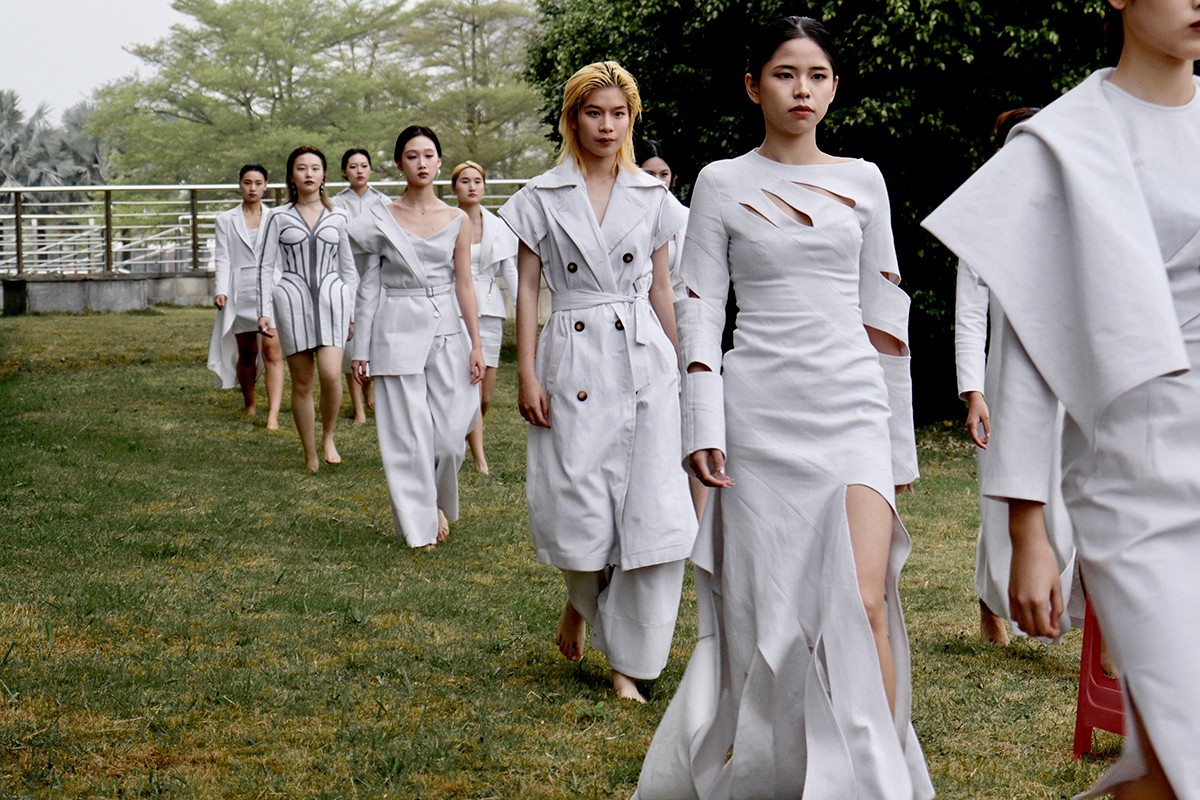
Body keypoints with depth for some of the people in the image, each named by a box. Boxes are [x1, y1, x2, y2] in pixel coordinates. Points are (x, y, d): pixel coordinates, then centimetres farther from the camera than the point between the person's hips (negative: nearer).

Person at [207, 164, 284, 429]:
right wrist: (221, 291, -9)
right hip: (240, 292, 1)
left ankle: (273, 414, -20)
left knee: (272, 351, -14)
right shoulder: (226, 220, 9)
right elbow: (222, 259, 3)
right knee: (246, 353, 8)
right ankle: (250, 403, 29)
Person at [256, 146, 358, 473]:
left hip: (332, 298, 0)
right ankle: (310, 455, 11)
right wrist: (264, 311, -2)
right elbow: (266, 266, 6)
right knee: (302, 382, 1)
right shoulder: (279, 218, 7)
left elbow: (348, 268, 16)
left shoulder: (338, 218, 11)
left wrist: (352, 313, 13)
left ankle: (328, 436, 5)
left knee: (331, 374, -18)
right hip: (292, 299, 0)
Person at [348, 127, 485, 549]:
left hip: (446, 330, 1)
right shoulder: (380, 219, 2)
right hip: (397, 330, -1)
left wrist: (476, 344, 3)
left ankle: (438, 504, 26)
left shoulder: (457, 220, 5)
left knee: (450, 434, -2)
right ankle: (418, 523, 10)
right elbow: (369, 285, 5)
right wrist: (361, 348, 4)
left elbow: (464, 284, 7)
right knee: (408, 433, -2)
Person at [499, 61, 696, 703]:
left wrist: (676, 366, 15)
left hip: (643, 361, 2)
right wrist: (527, 374, -3)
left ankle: (627, 659, 5)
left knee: (652, 511, -6)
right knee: (578, 508, -4)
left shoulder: (650, 196, 9)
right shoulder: (543, 198, 3)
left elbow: (660, 288, 15)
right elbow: (527, 289, 3)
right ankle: (582, 600, 32)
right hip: (572, 363, -2)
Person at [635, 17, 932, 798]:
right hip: (760, 412, -1)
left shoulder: (862, 180, 9)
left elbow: (885, 312, 12)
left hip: (853, 409, 1)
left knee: (863, 601, -12)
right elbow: (700, 308, 2)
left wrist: (898, 442, 11)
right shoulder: (722, 183, 4)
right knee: (763, 607, 4)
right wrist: (703, 427, -7)